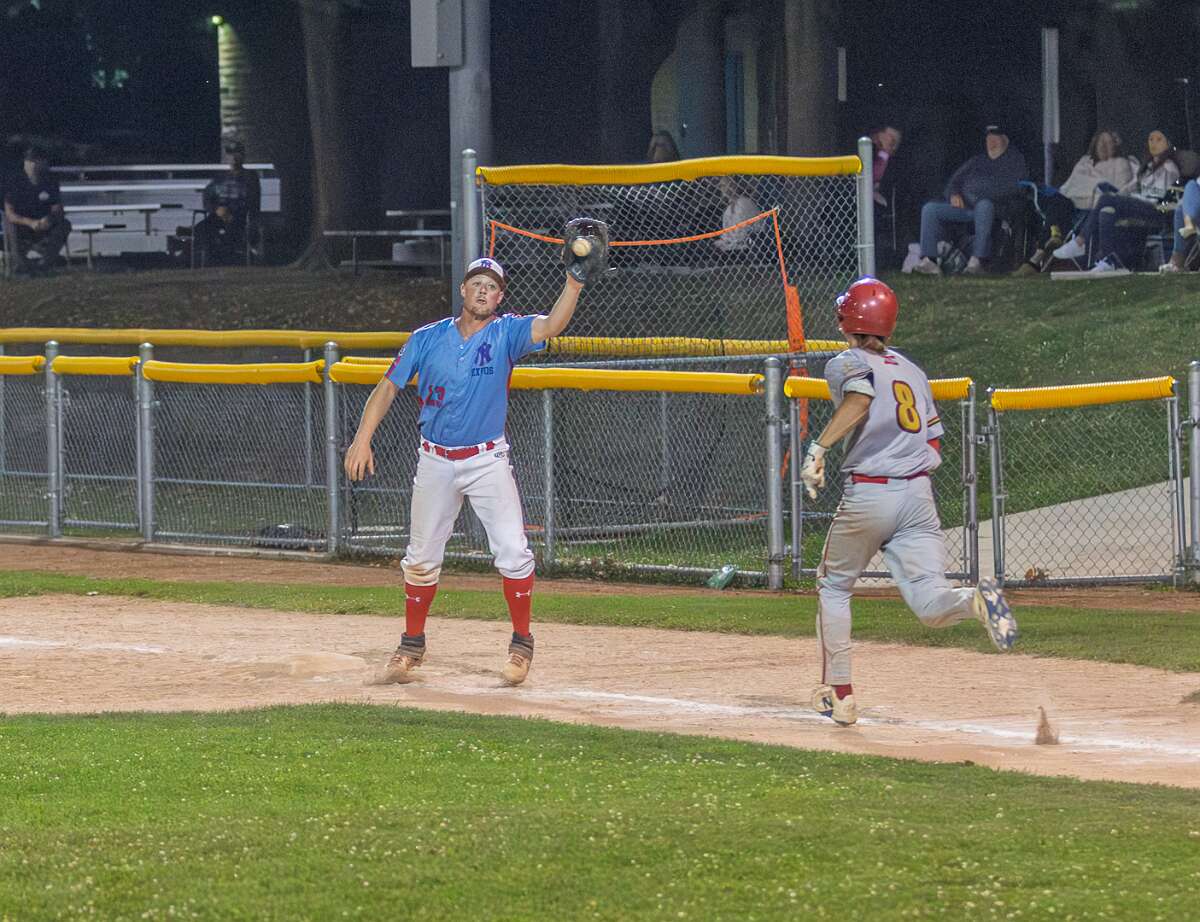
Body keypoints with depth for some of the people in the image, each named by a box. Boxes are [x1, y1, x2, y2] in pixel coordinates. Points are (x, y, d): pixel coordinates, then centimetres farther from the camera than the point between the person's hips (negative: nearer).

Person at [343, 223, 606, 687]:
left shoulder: (507, 334, -5)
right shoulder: (428, 338, 0)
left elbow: (552, 325, -24)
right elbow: (388, 387, 3)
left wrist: (576, 280, -38)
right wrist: (363, 439, -8)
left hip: (488, 460, -2)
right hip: (435, 462, 2)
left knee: (513, 551, -13)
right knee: (421, 557, 11)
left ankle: (521, 643, 1)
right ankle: (411, 645, 25)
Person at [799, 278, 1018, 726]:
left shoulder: (845, 363, 1)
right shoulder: (913, 371, 19)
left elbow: (860, 396, -23)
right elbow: (934, 444, 18)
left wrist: (819, 448, -25)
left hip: (867, 496, -4)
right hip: (919, 495, 4)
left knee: (833, 587, 18)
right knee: (930, 604, -5)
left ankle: (838, 692, 18)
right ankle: (976, 600, -38)